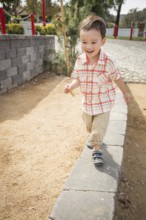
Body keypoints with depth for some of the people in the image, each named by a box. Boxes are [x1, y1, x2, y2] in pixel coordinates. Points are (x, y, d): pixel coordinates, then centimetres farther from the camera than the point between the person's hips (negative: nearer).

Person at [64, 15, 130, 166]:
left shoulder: (107, 62, -24)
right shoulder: (80, 60, -13)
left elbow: (117, 78, -9)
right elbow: (78, 79, -2)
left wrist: (125, 93, 5)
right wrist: (71, 86, -24)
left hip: (103, 103, -4)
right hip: (87, 102, 5)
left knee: (99, 128, 2)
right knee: (89, 125, 26)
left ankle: (96, 149, 28)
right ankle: (93, 138, 57)